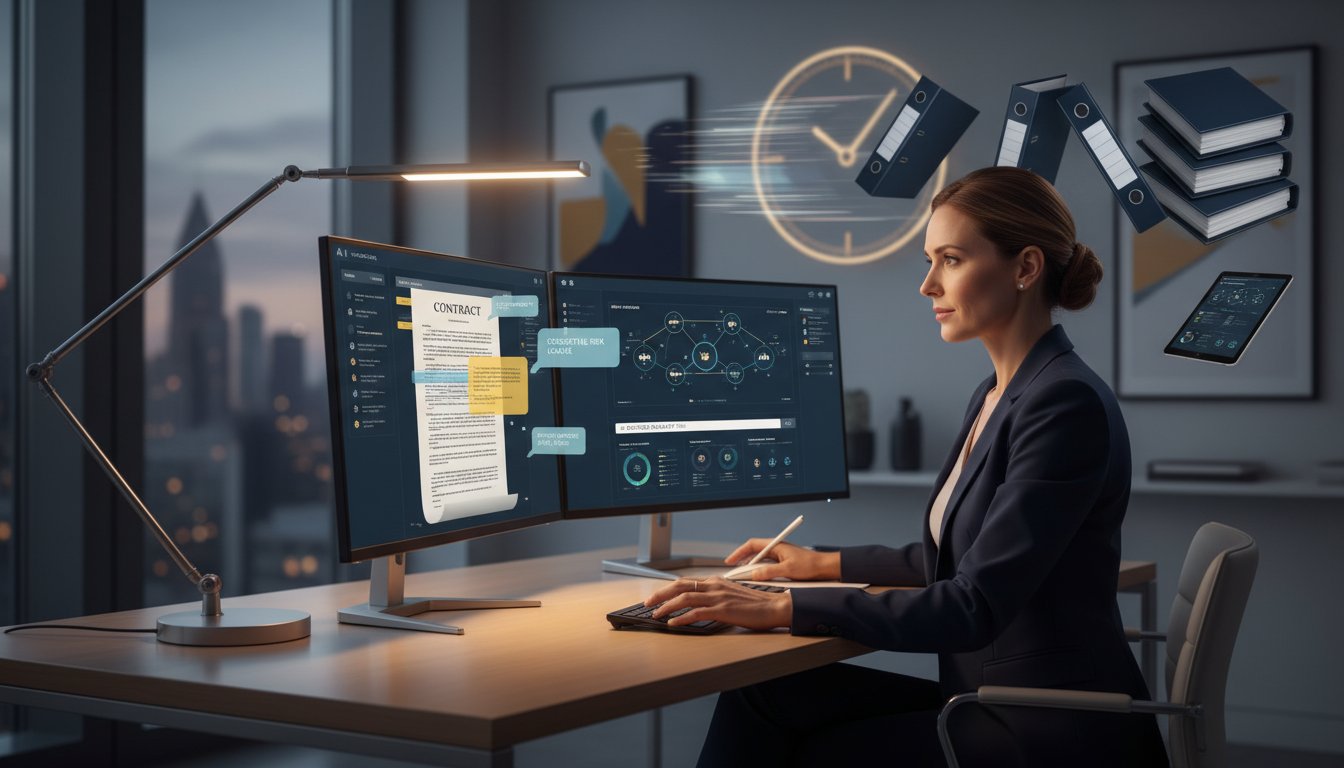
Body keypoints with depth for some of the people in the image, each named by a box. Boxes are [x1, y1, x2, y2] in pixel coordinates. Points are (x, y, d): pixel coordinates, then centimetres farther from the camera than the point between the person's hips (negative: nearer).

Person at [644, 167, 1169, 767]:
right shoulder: (996, 395, 11)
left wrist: (784, 609, -25)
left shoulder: (1067, 404, -20)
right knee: (767, 694, -5)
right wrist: (826, 564, 23)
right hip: (993, 701, 8)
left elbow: (975, 606, -25)